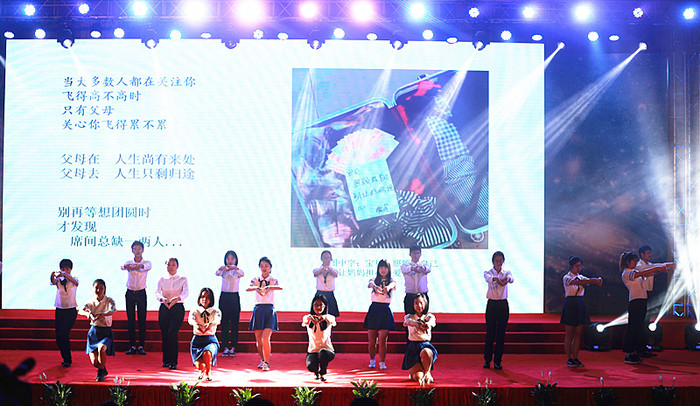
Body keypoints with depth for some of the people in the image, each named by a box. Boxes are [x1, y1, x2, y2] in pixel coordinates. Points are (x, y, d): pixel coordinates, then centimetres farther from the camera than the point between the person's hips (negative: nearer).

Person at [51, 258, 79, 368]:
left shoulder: (73, 279, 0)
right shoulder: (59, 279, 6)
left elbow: (75, 282, -25)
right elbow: (53, 282, -18)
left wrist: (65, 275, -43)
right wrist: (52, 275, -42)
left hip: (71, 311, -4)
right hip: (59, 311, 4)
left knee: (63, 334, -16)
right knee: (58, 336, 3)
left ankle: (68, 360, -6)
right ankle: (65, 358, 19)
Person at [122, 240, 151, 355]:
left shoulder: (147, 262, 2)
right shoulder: (129, 262, 6)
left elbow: (147, 267, -23)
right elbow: (123, 267, -18)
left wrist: (139, 266, -47)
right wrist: (126, 266, -44)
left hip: (141, 293, -1)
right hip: (130, 293, 2)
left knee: (142, 320, -2)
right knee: (130, 320, 2)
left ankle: (141, 346, 3)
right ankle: (132, 346, 7)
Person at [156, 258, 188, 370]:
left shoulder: (183, 279, 4)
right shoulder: (162, 280, 11)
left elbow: (186, 292, -12)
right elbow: (157, 293, -3)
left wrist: (177, 299, -32)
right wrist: (162, 299, -26)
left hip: (178, 308, -3)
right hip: (164, 308, 3)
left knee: (172, 333, -16)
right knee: (164, 334, 1)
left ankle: (173, 362, -10)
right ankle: (166, 360, 16)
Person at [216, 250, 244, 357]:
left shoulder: (237, 270, 3)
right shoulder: (223, 270, 6)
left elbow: (242, 274, -20)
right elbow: (217, 274, -17)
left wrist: (236, 268, -41)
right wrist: (221, 268, -40)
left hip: (234, 298, -1)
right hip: (224, 297, 1)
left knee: (234, 323, 0)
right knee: (224, 323, 1)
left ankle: (233, 347, 6)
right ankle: (225, 348, 5)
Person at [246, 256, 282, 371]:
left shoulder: (273, 280, 4)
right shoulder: (255, 280, 7)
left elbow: (280, 287, -18)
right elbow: (248, 288, -15)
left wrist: (269, 287, -36)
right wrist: (256, 288, -36)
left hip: (269, 309, -2)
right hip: (258, 309, 2)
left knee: (266, 338, -14)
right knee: (258, 339, 7)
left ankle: (266, 363, -8)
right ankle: (262, 360, 29)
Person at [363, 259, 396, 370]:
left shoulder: (391, 281, 6)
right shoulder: (375, 280, 8)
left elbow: (392, 284, -19)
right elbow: (370, 284, -16)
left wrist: (388, 287, -45)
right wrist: (375, 286, -42)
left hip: (385, 311, -1)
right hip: (374, 310, 1)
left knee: (382, 340, -5)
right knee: (372, 340, 4)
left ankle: (382, 362, 6)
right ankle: (372, 361, 23)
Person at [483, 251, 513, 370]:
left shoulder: (507, 272, 4)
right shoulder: (488, 273, 0)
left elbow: (511, 279, -21)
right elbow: (488, 278, -25)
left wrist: (508, 279, -46)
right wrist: (496, 279, -49)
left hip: (503, 305, 1)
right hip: (492, 305, -1)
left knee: (501, 334, 3)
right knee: (490, 333, 1)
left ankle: (497, 361, 11)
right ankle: (487, 360, 13)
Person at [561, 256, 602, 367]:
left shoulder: (581, 277, 13)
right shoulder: (567, 277, -5)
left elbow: (591, 281, -4)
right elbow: (577, 282, -24)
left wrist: (598, 280, -25)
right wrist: (591, 280, -32)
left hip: (580, 305, 6)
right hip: (570, 305, -6)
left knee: (578, 334, 5)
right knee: (569, 334, -1)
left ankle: (575, 358, 11)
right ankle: (569, 359, 3)